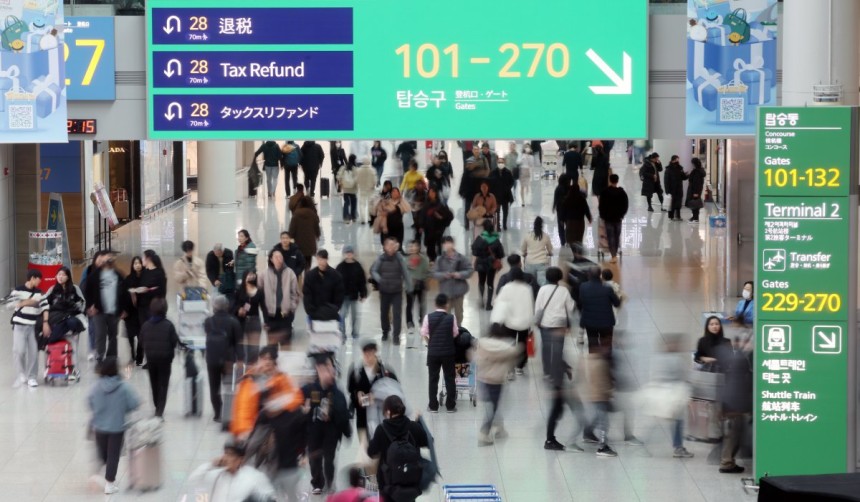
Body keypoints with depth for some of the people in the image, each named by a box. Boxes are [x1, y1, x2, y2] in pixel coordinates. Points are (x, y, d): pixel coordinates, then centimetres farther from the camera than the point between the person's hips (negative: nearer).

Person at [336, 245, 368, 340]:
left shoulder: (358, 267, -2)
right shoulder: (340, 267, -3)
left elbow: (363, 282, 1)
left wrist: (363, 295, -2)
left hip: (354, 295, 1)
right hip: (343, 296, -1)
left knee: (354, 315, 11)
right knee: (342, 315, -3)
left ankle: (355, 334, 23)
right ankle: (342, 334, 5)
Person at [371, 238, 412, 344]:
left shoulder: (399, 258, -6)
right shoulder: (381, 258, -5)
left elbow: (405, 273, -4)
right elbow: (373, 270, -1)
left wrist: (408, 286, -8)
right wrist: (379, 279, -17)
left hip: (397, 291, -2)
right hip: (384, 291, 2)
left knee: (397, 313, -8)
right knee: (384, 312, 15)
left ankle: (396, 336, -4)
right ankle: (385, 332, 37)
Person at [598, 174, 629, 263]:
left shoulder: (605, 192, -9)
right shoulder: (622, 192, -2)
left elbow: (601, 205, -7)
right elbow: (626, 205, 2)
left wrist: (602, 216, 6)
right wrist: (622, 215, 13)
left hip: (608, 218, -3)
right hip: (618, 218, 3)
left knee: (610, 237, -2)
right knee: (617, 236, 15)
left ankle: (613, 255, -13)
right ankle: (615, 254, 24)